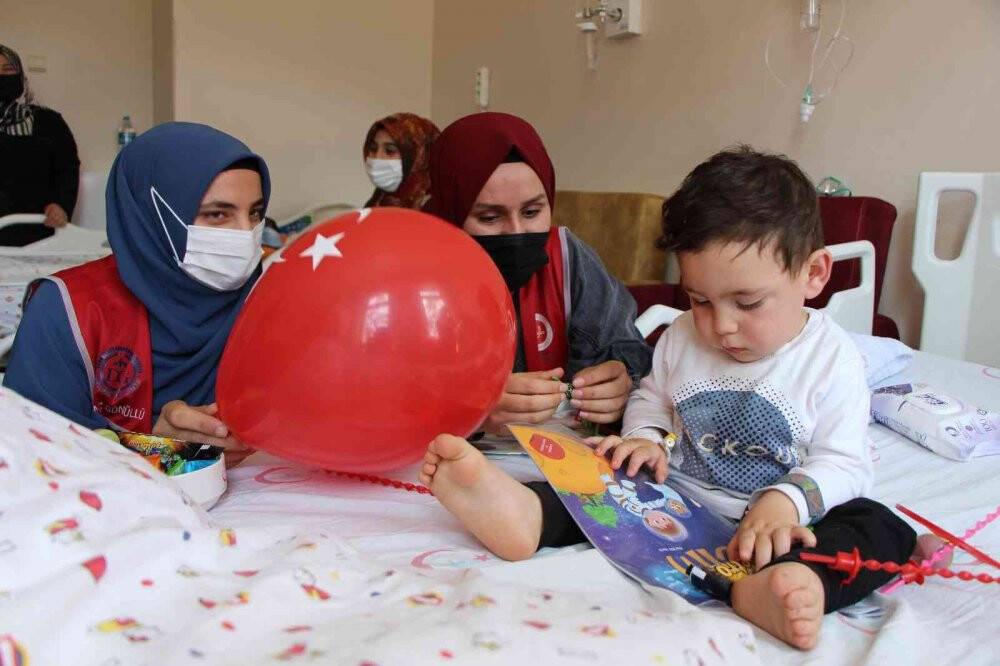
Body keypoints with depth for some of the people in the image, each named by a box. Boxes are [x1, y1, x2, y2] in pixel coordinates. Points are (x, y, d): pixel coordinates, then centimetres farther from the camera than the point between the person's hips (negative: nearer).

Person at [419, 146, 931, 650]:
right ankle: (526, 514, -50)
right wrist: (645, 439, -6)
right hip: (676, 499, 3)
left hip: (776, 521, -2)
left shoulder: (833, 360, -8)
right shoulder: (681, 338, 3)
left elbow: (845, 464, -10)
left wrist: (787, 500, -30)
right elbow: (650, 399, 17)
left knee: (884, 529, -27)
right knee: (616, 474, -19)